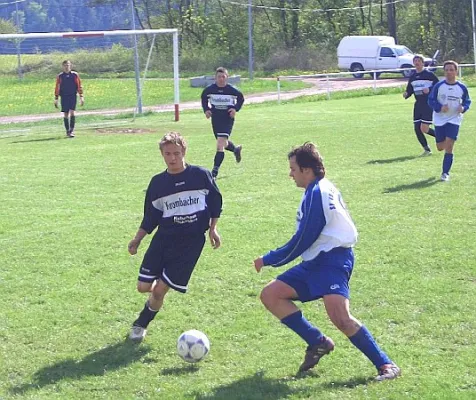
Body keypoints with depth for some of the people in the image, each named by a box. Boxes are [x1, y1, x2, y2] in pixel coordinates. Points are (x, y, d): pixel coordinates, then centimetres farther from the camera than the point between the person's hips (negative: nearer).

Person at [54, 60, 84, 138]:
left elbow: (79, 86, 6)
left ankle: (72, 130, -14)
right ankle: (67, 131, 12)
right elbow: (57, 88, 8)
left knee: (72, 112, -15)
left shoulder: (75, 75, 3)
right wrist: (56, 99, 6)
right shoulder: (60, 76, 5)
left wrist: (81, 97, 2)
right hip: (64, 97, 1)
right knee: (65, 114, 1)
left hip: (73, 96, -1)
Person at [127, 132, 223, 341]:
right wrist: (137, 239, 3)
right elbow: (151, 217, 9)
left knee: (159, 290, -8)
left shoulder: (201, 175, -3)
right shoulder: (158, 182, 3)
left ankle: (141, 324, 16)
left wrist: (212, 228, 2)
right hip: (164, 238, 3)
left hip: (191, 241, -3)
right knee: (144, 286, -3)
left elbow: (215, 202, 8)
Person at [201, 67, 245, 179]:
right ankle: (236, 149, 54)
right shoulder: (210, 89, -4)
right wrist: (206, 109, -1)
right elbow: (204, 98, 15)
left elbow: (241, 98, 8)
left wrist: (236, 109, -8)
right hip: (215, 118, 4)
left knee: (220, 144, -16)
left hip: (227, 118, -4)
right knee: (223, 143, 19)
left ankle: (215, 170, -16)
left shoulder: (232, 90, -9)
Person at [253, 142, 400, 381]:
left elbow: (301, 242, -13)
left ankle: (385, 365, -16)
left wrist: (268, 260, -1)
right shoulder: (322, 189, 17)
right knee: (270, 295, 3)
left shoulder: (316, 194, -14)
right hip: (317, 261, 11)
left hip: (333, 259, -11)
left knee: (339, 316, -26)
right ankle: (318, 343, 6)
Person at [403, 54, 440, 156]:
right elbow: (410, 90, 19)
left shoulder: (429, 74, -5)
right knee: (417, 128, 0)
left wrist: (429, 89, -21)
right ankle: (427, 149, 14)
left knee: (424, 128, -15)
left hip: (429, 104, -6)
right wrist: (406, 94, -3)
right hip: (418, 104, 6)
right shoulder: (412, 77, 13)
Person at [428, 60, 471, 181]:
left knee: (449, 147, -12)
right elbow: (431, 100, -3)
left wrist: (463, 108, -13)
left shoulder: (462, 88, -4)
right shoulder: (438, 86, -7)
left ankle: (445, 173, -3)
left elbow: (467, 101, 9)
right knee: (440, 147, 8)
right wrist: (440, 107, -20)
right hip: (440, 120, 1)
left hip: (454, 120, -1)